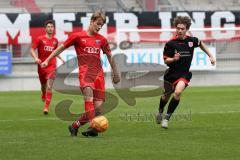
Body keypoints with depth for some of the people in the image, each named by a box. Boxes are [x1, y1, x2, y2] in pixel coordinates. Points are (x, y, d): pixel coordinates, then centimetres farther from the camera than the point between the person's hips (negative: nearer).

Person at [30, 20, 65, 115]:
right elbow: (32, 50, -6)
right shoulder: (40, 39, -4)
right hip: (42, 66, 0)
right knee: (43, 86, 16)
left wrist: (60, 58, 13)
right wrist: (36, 58, -23)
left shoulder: (55, 40, 7)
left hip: (52, 66, 0)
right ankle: (43, 96, 52)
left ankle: (46, 107, -16)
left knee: (49, 87, -15)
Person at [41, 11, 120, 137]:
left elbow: (109, 57, 27)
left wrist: (115, 73, 31)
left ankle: (75, 125, 12)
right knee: (88, 92, -35)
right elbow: (62, 47, 11)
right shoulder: (78, 36, 5)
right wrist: (47, 60, 8)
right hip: (84, 71, -4)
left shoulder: (102, 39, 15)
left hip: (98, 73, 4)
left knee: (98, 106, -6)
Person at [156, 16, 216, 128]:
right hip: (171, 73, 1)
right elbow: (165, 60, -6)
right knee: (166, 96, 16)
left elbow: (201, 44, 19)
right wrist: (173, 59, -27)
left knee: (178, 92, -27)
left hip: (184, 74, 0)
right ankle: (160, 112, 49)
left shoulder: (192, 40, -5)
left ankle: (167, 117, -17)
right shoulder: (170, 43, -11)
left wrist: (210, 56, 18)